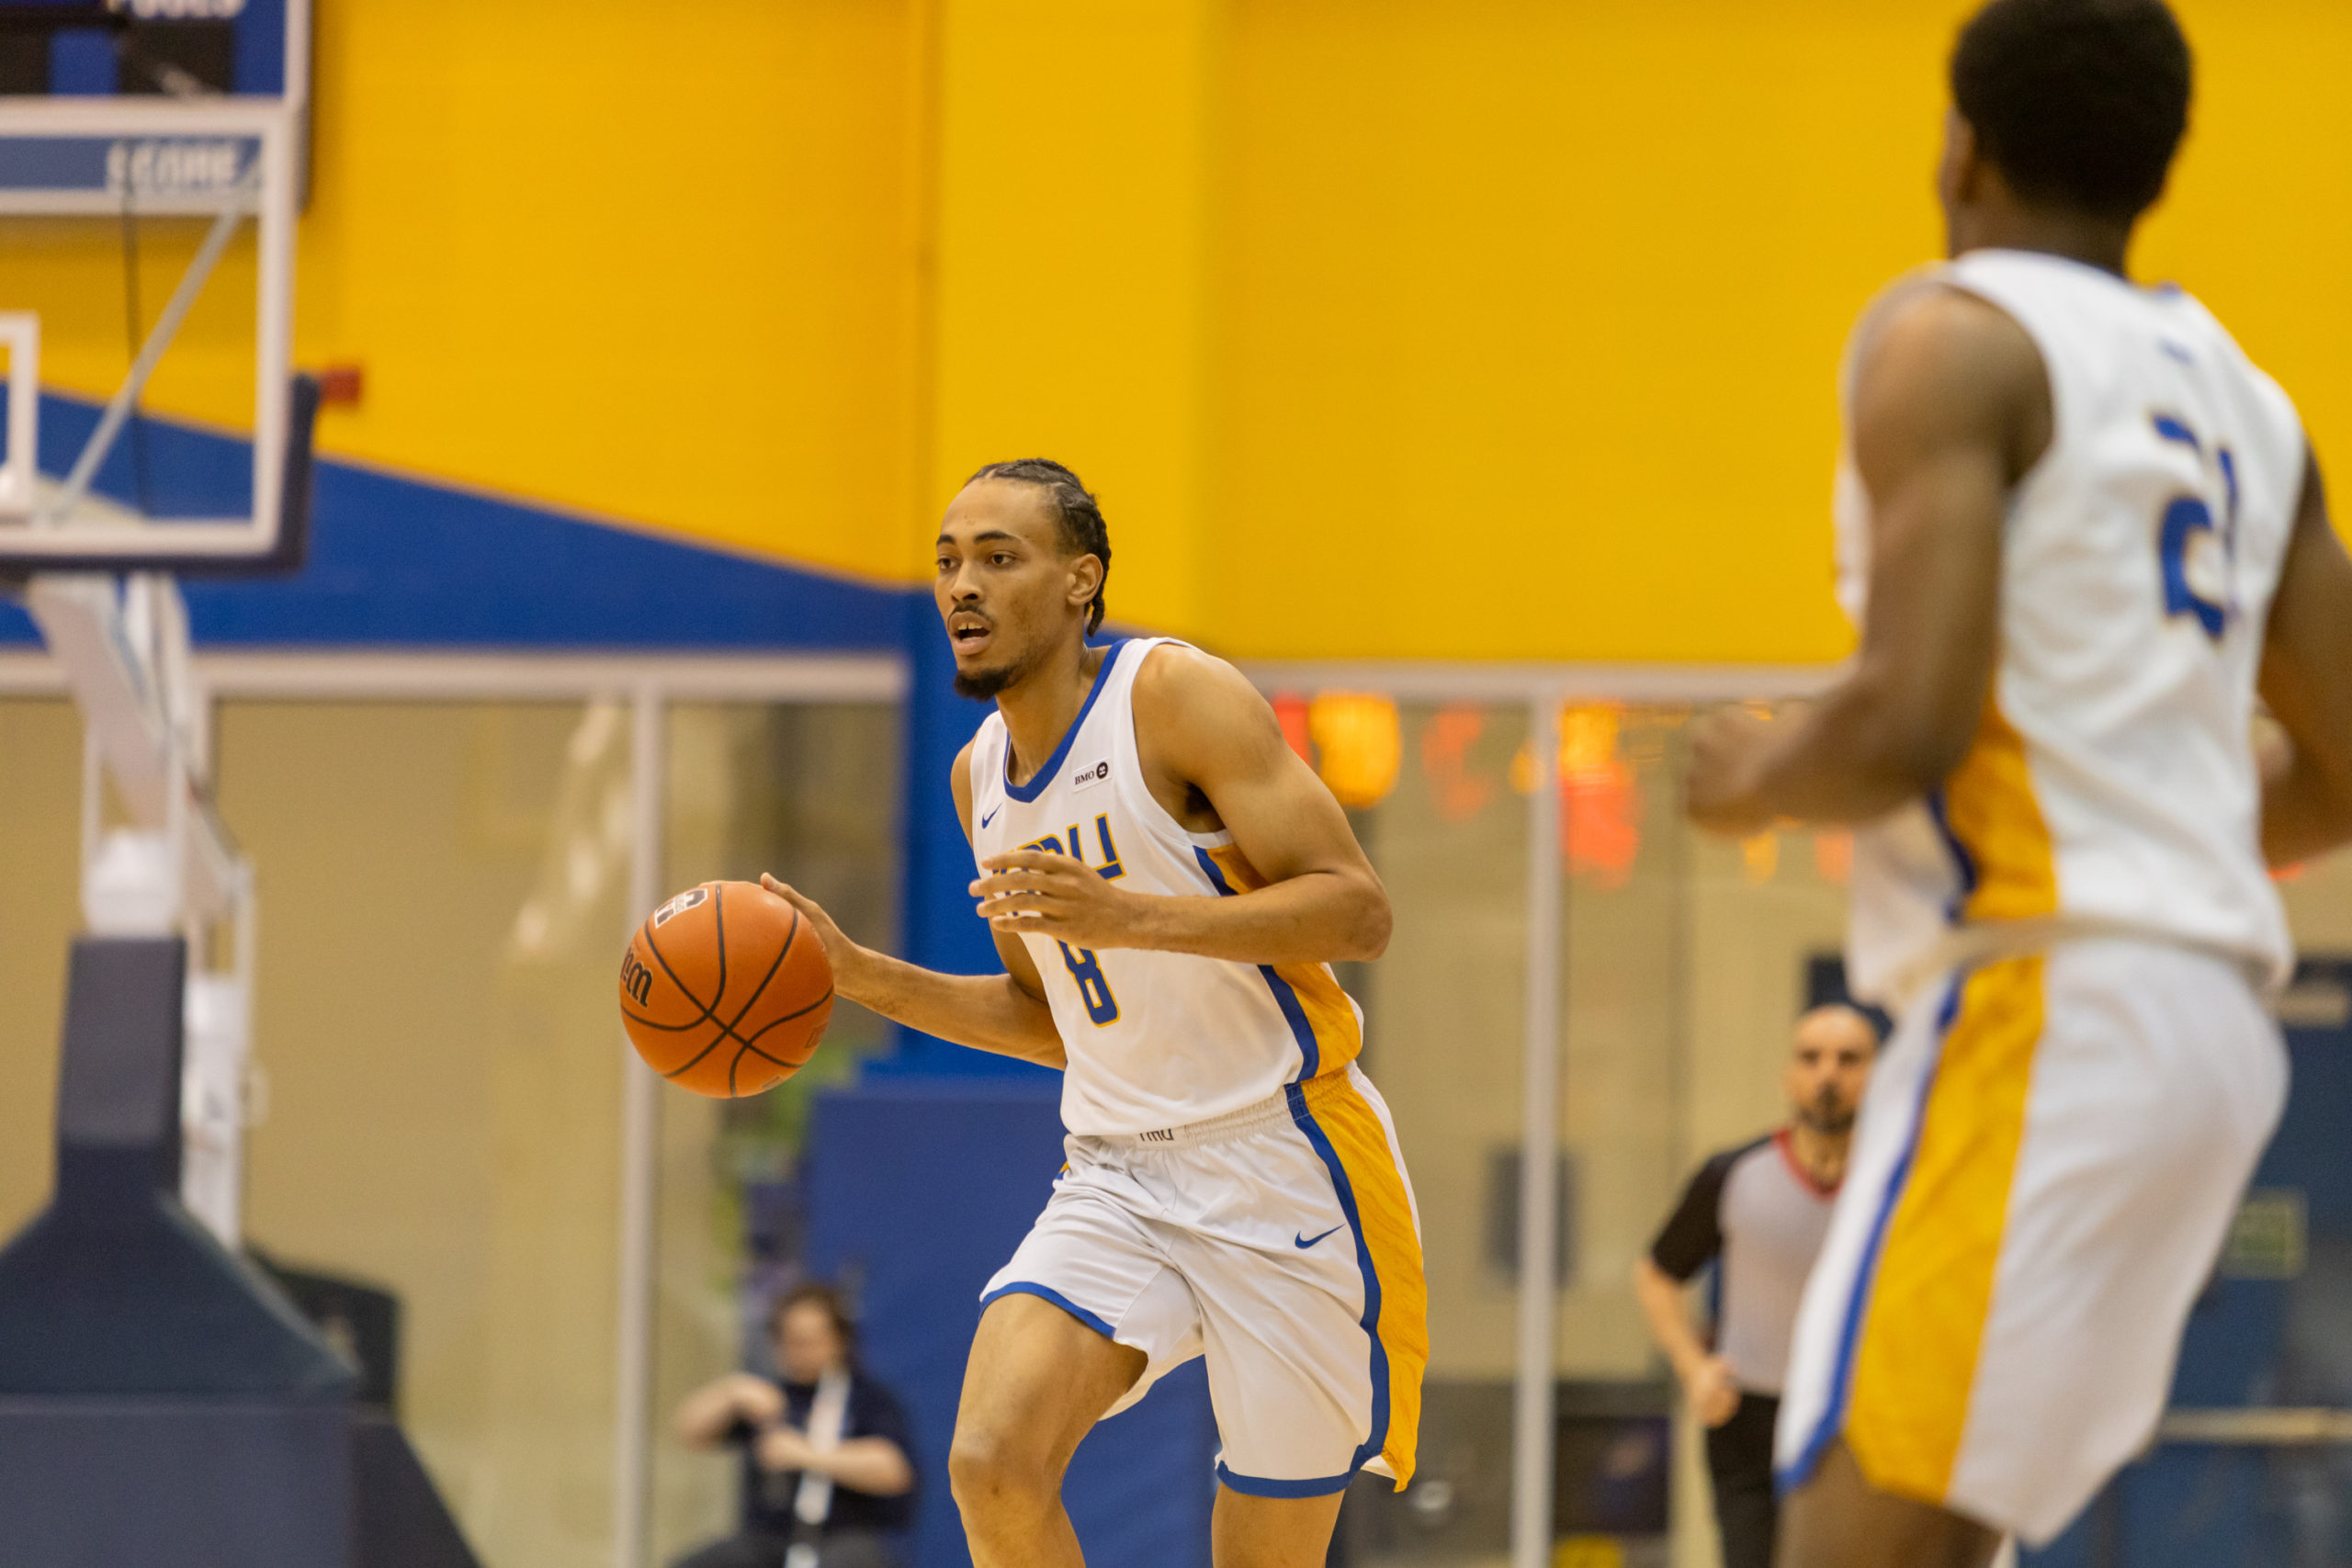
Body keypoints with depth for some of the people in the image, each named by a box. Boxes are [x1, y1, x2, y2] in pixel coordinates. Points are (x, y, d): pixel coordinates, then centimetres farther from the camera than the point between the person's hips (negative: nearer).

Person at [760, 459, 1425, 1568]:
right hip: (1118, 1174, 6)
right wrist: (860, 976, 9)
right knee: (994, 1466, -18)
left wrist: (1132, 916, -29)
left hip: (1282, 1166, -6)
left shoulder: (1177, 697, -11)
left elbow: (1357, 910, -17)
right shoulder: (979, 777, 11)